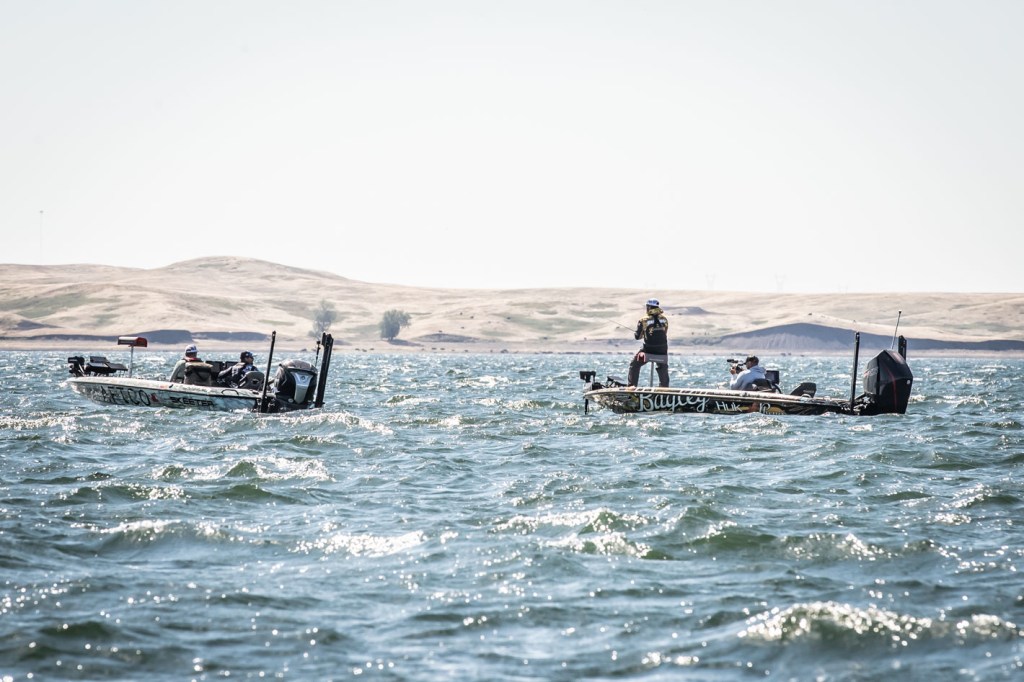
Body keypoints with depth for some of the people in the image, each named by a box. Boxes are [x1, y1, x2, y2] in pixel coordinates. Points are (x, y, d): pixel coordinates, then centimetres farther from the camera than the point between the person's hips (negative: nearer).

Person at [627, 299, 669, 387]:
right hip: (662, 352, 3)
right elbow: (665, 334, 11)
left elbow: (637, 337, 0)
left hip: (648, 351, -3)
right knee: (663, 369, 23)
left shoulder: (643, 320, -7)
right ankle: (665, 387, 23)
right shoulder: (664, 319, 1)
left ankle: (631, 385, 7)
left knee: (634, 365, 15)